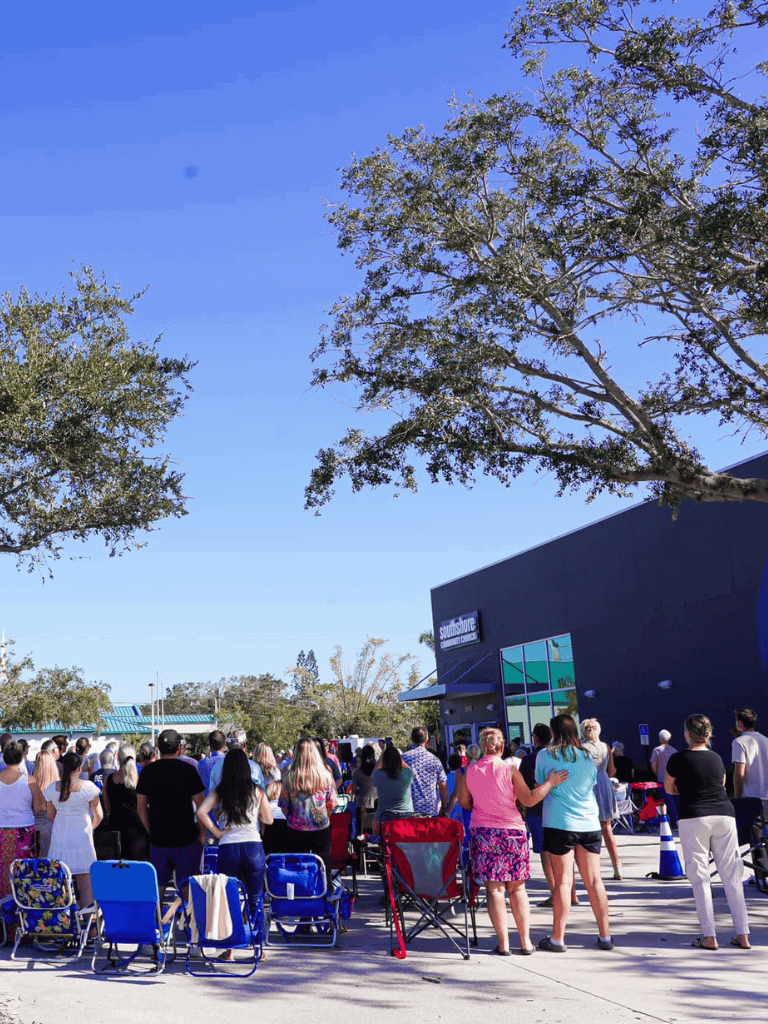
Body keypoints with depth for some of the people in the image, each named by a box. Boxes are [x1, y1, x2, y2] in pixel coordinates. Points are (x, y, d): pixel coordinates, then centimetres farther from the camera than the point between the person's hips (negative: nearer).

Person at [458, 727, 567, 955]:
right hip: (511, 831, -1)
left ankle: (503, 943, 2)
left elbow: (464, 802, 12)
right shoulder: (510, 771, -6)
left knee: (494, 889, 3)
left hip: (482, 832, 1)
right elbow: (529, 800, -8)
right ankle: (525, 942, 12)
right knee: (517, 888, 9)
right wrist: (550, 783, 2)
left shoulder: (470, 771, 2)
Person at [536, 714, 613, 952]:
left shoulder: (545, 755, -1)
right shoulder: (587, 756, 9)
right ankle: (605, 936, 13)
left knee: (563, 881, -2)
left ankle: (557, 939, 2)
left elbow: (539, 788, 6)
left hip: (560, 823, -3)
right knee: (594, 880, 8)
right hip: (589, 824, 3)